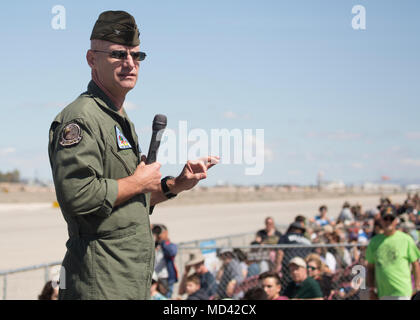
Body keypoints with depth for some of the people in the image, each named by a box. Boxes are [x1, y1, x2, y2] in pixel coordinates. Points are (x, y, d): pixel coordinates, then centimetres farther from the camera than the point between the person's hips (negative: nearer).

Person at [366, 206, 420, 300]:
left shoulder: (406, 239, 0)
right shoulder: (374, 241, 10)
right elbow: (370, 267, 14)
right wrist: (371, 289, 7)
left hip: (402, 293, -4)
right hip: (383, 294, 4)